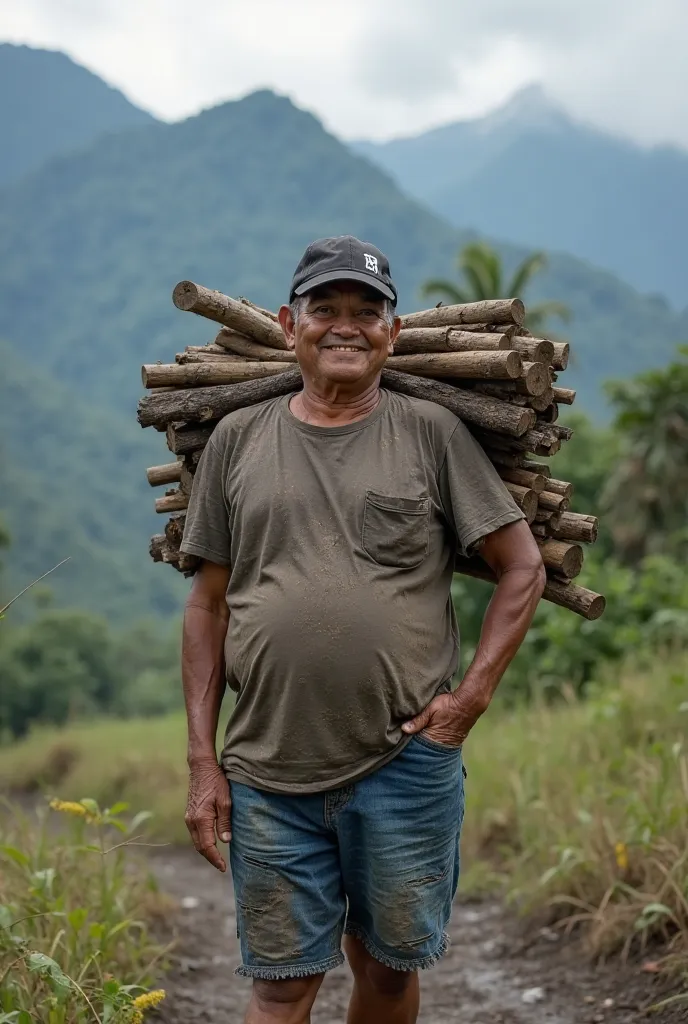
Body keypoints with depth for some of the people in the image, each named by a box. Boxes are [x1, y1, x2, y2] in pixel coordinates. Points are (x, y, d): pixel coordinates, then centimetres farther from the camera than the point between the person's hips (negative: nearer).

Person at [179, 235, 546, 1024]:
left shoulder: (432, 435, 2)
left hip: (404, 765, -1)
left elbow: (522, 566, 4)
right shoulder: (238, 440, 7)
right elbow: (208, 604, 8)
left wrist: (472, 695, -6)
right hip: (268, 774, 1)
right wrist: (202, 761, 4)